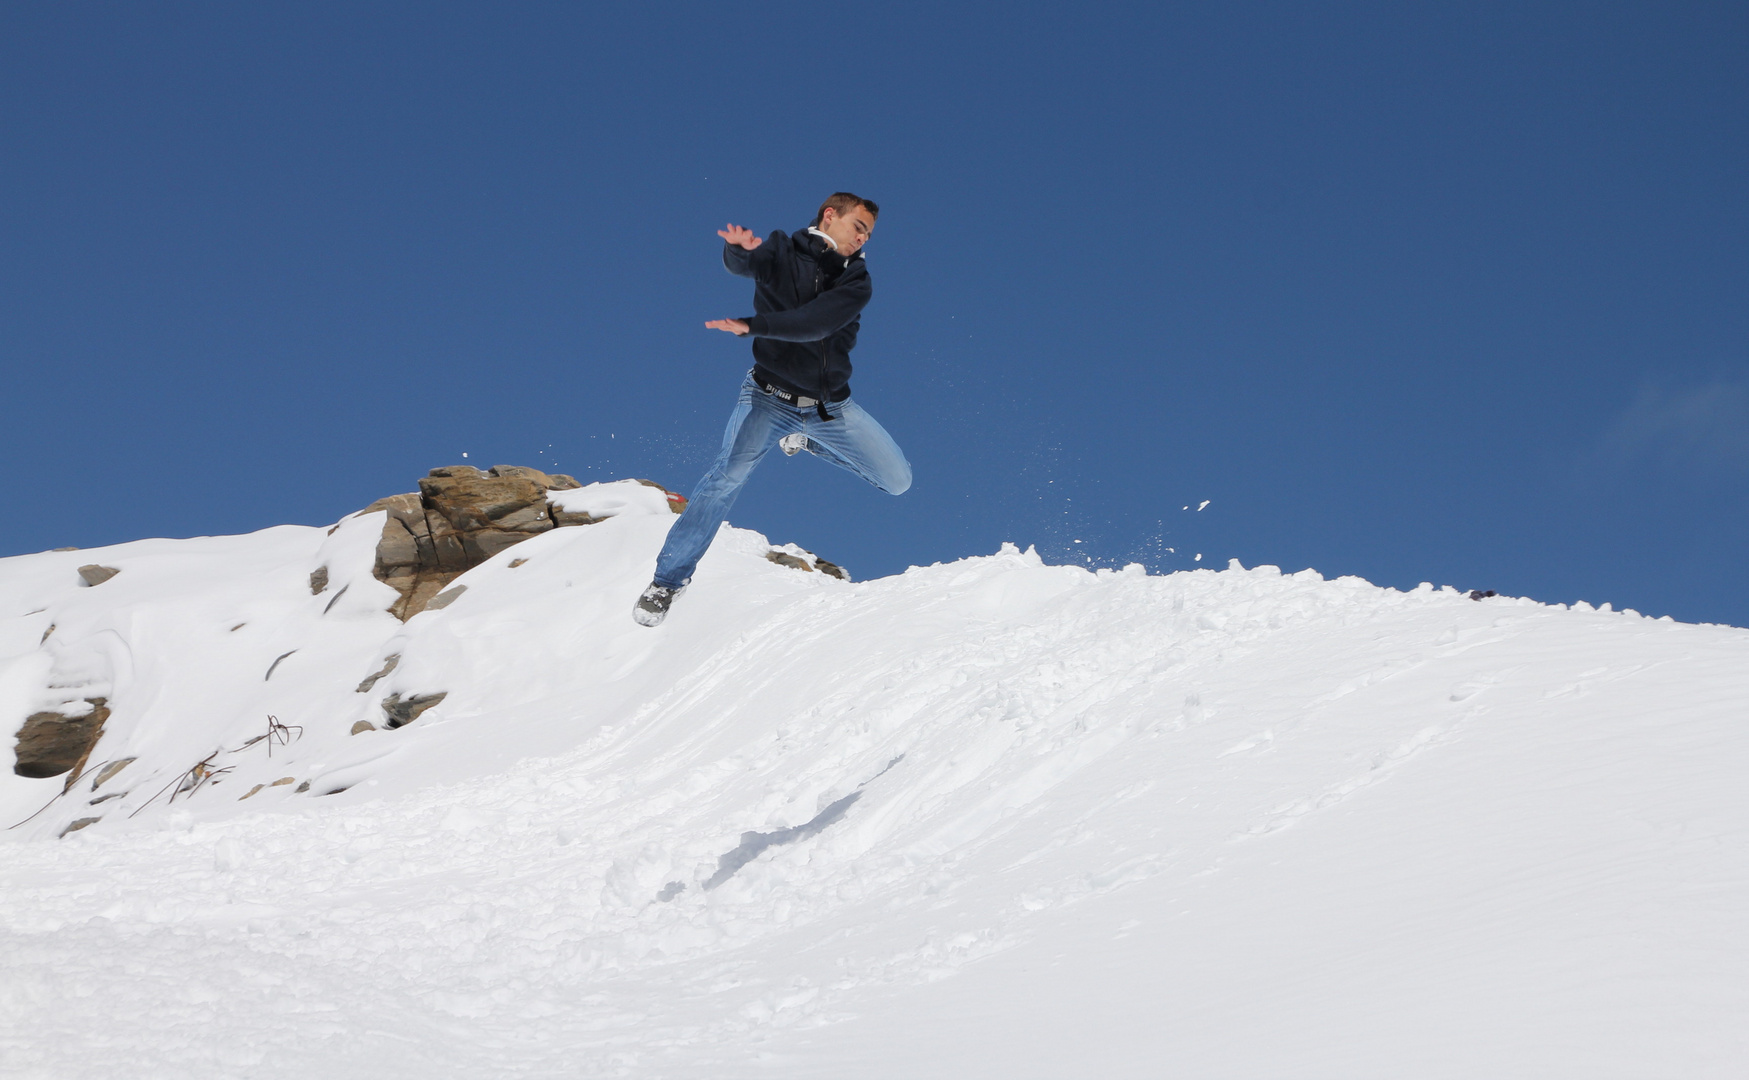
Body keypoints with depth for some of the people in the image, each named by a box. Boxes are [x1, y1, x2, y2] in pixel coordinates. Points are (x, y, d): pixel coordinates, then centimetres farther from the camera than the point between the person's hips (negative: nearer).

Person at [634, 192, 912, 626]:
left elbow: (815, 323, -18)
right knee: (730, 473, -28)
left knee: (898, 480, 8)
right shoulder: (781, 253, -3)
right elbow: (740, 264, -25)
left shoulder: (856, 284, 0)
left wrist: (751, 325, -28)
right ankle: (669, 577, -19)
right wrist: (740, 249, -49)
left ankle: (808, 440, 30)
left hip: (832, 407, 4)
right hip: (771, 397, -4)